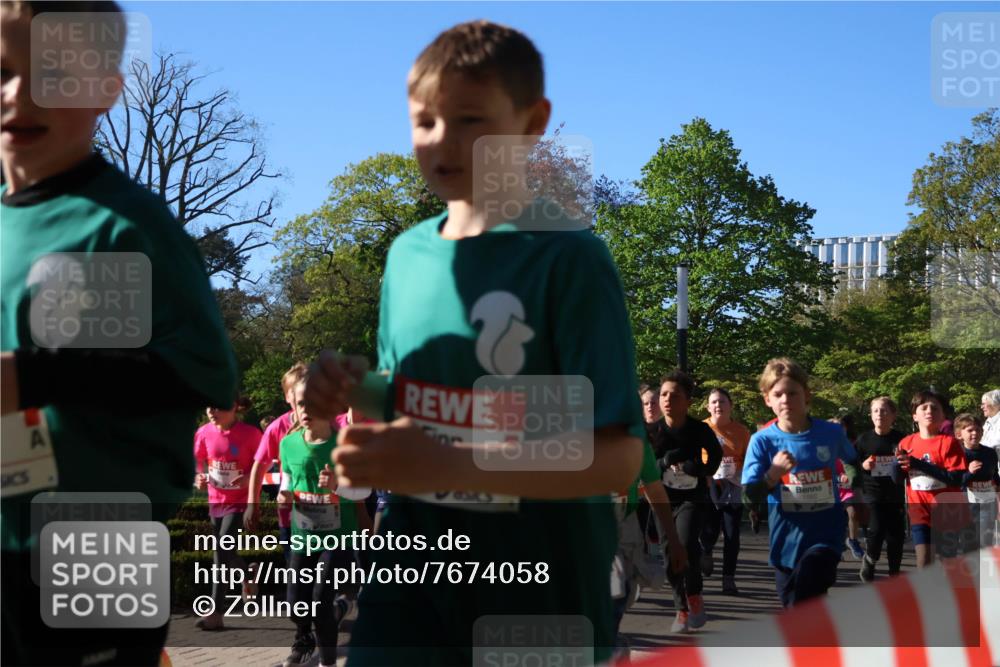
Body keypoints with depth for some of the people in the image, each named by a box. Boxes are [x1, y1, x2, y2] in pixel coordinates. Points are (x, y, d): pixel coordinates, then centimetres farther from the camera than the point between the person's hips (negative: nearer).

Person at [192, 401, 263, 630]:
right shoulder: (204, 433, -3)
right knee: (223, 552, 14)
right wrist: (199, 477, -9)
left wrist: (249, 478, -20)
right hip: (216, 500, 5)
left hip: (240, 501, -5)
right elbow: (198, 461, 11)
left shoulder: (250, 433, -14)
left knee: (222, 551, -14)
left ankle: (216, 613, -10)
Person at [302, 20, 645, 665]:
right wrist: (356, 389, -4)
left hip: (537, 581, -5)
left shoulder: (569, 257, -14)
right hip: (414, 559, 5)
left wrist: (448, 466, -30)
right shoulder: (408, 253, 6)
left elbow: (617, 455, -20)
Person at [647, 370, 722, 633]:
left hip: (693, 498, -3)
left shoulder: (699, 429, -10)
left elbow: (716, 454, 8)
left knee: (686, 545, -25)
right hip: (664, 500, 3)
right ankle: (682, 610, 23)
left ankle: (695, 597, -3)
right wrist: (665, 462, -16)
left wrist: (700, 470, -6)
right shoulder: (652, 432, -6)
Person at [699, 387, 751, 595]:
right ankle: (706, 553, 35)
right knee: (709, 531, 0)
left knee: (732, 535, -2)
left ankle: (729, 579, 6)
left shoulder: (741, 431, 1)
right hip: (707, 485, -1)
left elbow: (747, 460, 9)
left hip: (732, 487, 1)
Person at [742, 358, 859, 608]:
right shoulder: (763, 441, -6)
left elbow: (853, 463, 20)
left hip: (825, 533, -2)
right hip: (786, 540, 2)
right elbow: (750, 494, -12)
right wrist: (774, 473, -27)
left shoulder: (832, 433, -3)